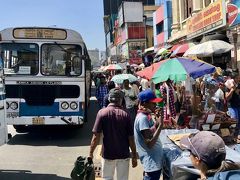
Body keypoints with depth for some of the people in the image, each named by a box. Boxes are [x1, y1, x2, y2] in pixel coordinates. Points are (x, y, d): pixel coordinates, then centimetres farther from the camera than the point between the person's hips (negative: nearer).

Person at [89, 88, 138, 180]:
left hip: (108, 154, 0)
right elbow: (131, 138, -7)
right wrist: (134, 156, 3)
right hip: (123, 154, 0)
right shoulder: (125, 114, -8)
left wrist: (91, 153, -1)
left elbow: (96, 136, -12)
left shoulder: (102, 112, -9)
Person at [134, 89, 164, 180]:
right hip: (152, 162, -9)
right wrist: (160, 125, -24)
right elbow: (149, 143, -26)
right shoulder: (142, 118, -21)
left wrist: (157, 123, 1)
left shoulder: (146, 116, 7)